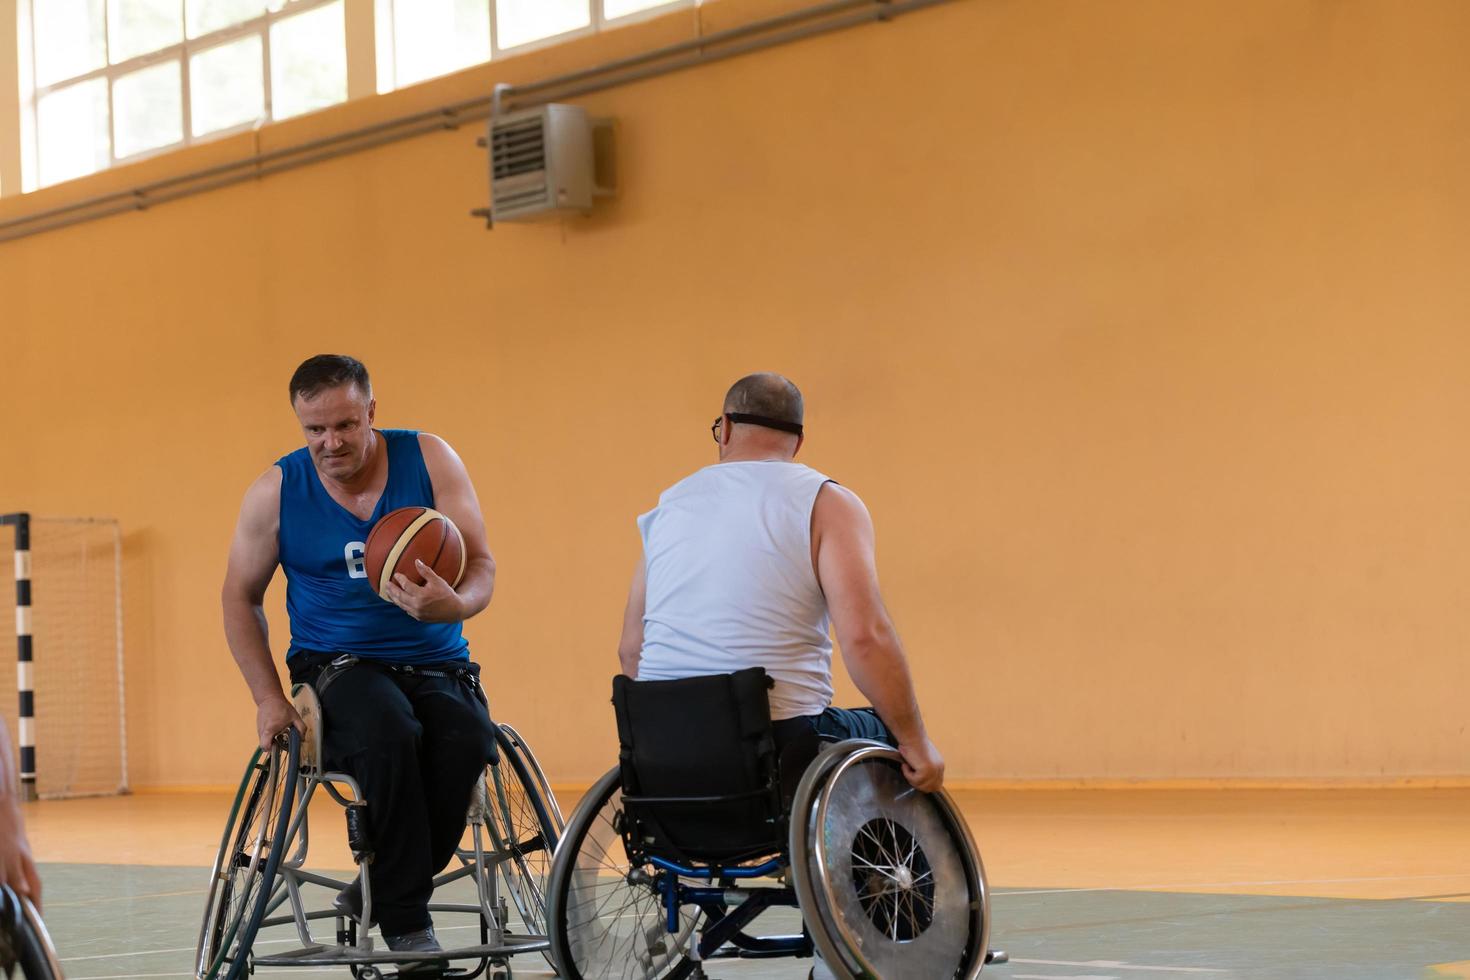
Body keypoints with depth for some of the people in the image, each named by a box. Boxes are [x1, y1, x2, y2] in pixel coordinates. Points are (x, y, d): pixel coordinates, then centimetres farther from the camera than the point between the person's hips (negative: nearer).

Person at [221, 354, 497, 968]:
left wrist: (455, 604, -28)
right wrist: (269, 698, -1)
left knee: (467, 737, -33)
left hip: (436, 666, 1)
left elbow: (481, 568, -4)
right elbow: (240, 597, 10)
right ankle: (407, 923, -23)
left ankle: (381, 890, -11)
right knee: (389, 731, -36)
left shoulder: (429, 460, -1)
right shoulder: (275, 492, 0)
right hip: (337, 667, -1)